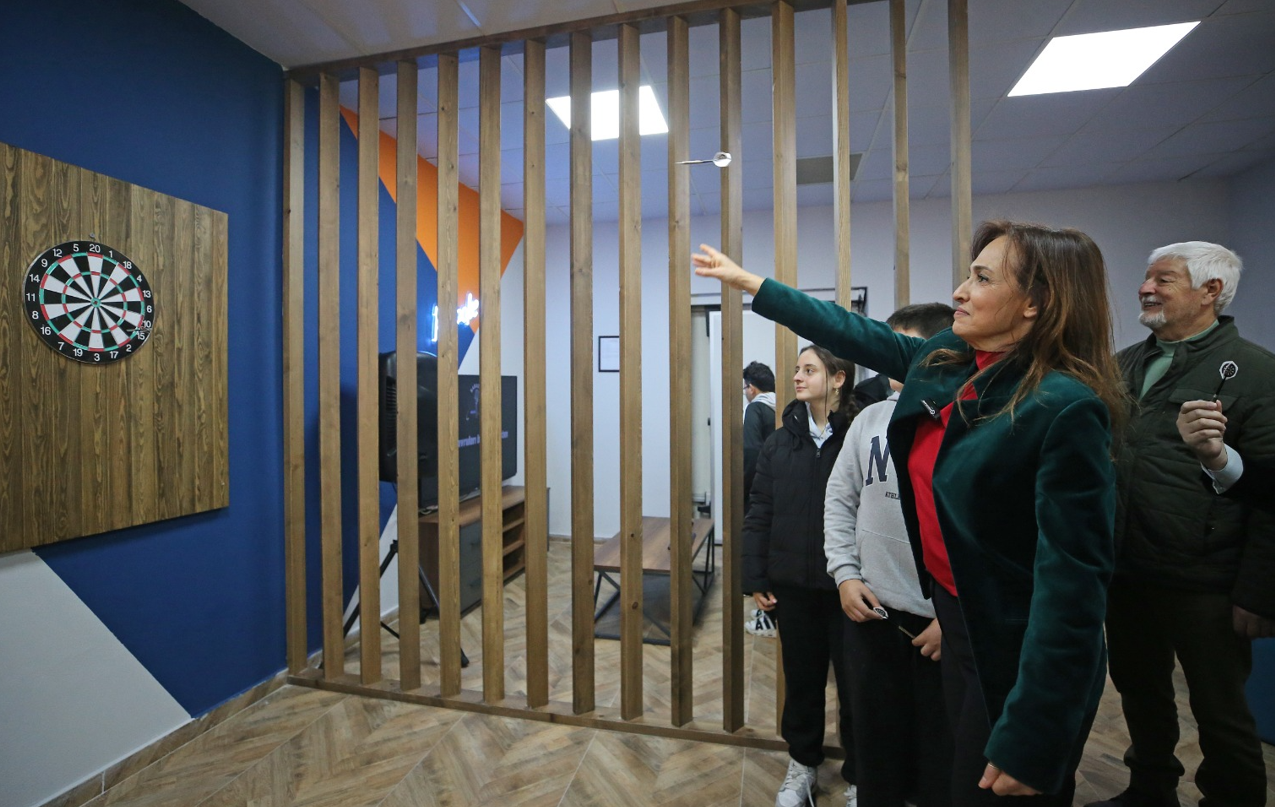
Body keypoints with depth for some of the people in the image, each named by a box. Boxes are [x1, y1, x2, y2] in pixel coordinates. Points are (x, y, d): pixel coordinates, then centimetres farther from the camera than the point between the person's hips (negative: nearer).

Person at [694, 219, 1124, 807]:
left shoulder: (1066, 408, -25)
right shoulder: (947, 362, -4)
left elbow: (1073, 580, -25)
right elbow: (858, 336, 8)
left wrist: (1030, 741, -21)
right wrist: (750, 282, 12)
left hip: (1019, 656, -7)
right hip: (956, 619, 7)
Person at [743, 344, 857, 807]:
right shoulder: (779, 442, 2)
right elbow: (758, 514, 2)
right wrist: (755, 579, 0)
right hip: (792, 585, 4)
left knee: (854, 682, 13)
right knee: (801, 679, 20)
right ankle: (802, 764, 43)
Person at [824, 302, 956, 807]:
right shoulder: (870, 419, 4)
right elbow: (839, 501, 7)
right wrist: (845, 575, -1)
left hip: (948, 621, -3)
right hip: (870, 614, 4)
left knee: (944, 754, 16)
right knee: (876, 746, 21)